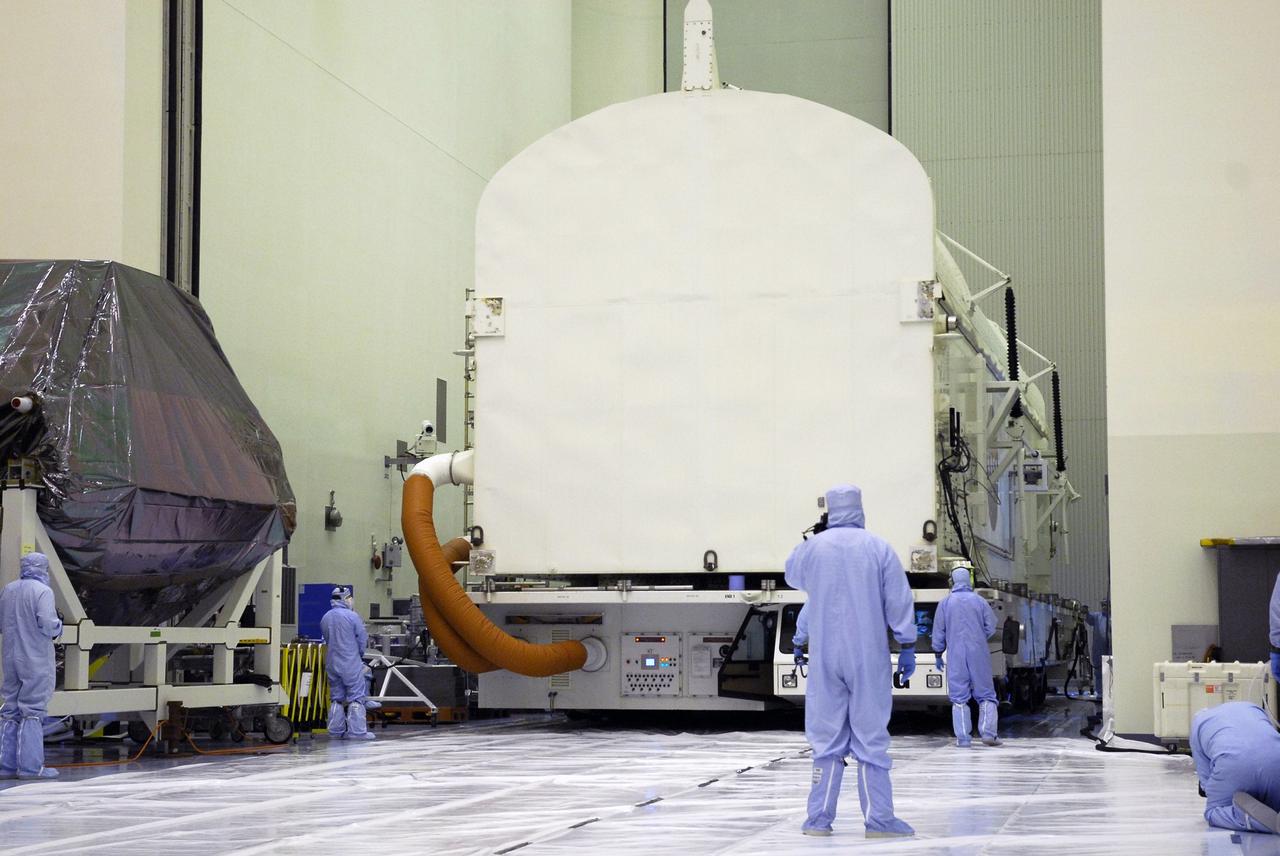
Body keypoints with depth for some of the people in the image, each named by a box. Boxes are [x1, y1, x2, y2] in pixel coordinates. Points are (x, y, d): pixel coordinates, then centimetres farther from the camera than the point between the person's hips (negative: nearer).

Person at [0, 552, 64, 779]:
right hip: (37, 661, -6)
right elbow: (48, 624, -20)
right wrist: (58, 627, 0)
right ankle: (30, 765, -3)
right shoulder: (43, 591, -12)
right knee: (32, 711, -3)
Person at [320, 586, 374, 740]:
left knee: (336, 698, 13)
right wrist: (359, 655, 12)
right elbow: (362, 639, -6)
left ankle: (336, 731, 15)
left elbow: (326, 640, 13)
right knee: (356, 698, -1)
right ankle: (357, 731, -5)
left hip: (332, 664, 6)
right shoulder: (352, 616, -11)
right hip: (351, 664, -6)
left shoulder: (325, 618, 7)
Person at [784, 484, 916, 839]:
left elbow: (792, 576, 22)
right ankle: (879, 819, 1)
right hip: (869, 657, -1)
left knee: (827, 737, 7)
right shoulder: (879, 548, -3)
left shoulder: (812, 547, 0)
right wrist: (908, 647, 5)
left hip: (826, 657, 1)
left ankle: (819, 818, 5)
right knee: (871, 737, 3)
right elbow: (899, 601, -2)